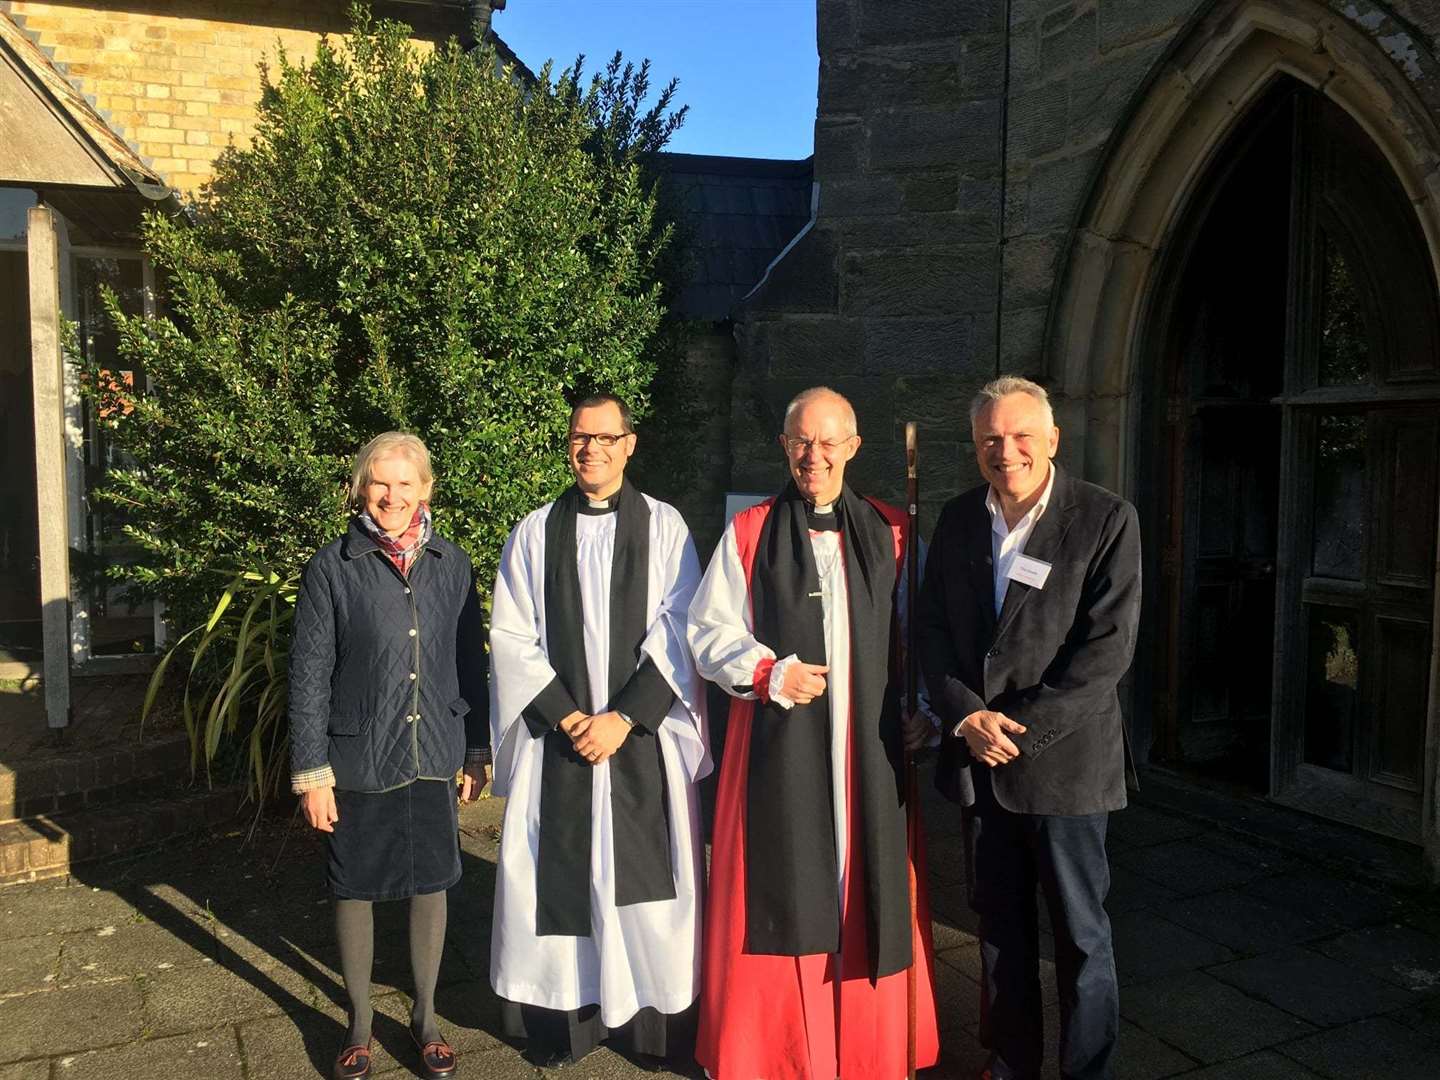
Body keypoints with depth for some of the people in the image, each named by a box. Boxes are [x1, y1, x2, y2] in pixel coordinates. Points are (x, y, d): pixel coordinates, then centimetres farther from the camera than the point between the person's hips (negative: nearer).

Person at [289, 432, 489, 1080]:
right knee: (354, 891, 12)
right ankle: (359, 1023, 33)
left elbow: (471, 663, 6)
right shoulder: (331, 568, -8)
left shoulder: (451, 565, 0)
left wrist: (476, 749, 7)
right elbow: (309, 675, -6)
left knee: (430, 886, 13)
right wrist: (311, 772, -7)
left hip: (433, 759, 2)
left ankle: (425, 1017, 33)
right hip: (358, 761, -2)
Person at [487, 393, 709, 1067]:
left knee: (646, 879, 4)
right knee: (558, 879, 6)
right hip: (557, 735, 1)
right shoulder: (535, 533, 5)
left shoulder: (664, 526, 2)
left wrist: (623, 717, -12)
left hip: (644, 735, -1)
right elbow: (512, 640, 1)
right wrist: (568, 717, -9)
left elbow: (678, 632, -4)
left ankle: (652, 1021, 20)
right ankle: (562, 1017, 21)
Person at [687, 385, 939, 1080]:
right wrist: (770, 673, -12)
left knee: (868, 891, 6)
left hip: (868, 745, 2)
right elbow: (710, 631, 2)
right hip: (779, 742, -1)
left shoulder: (889, 534, 8)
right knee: (780, 894, 3)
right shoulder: (749, 534, 3)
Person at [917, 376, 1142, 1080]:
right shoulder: (958, 518, 6)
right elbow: (932, 627, 4)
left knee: (1081, 936, 8)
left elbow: (1107, 648, -13)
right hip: (978, 757, 4)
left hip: (1062, 755, -4)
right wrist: (967, 716, -10)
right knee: (999, 925, 16)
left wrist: (1022, 731, -16)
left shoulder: (1107, 520, -8)